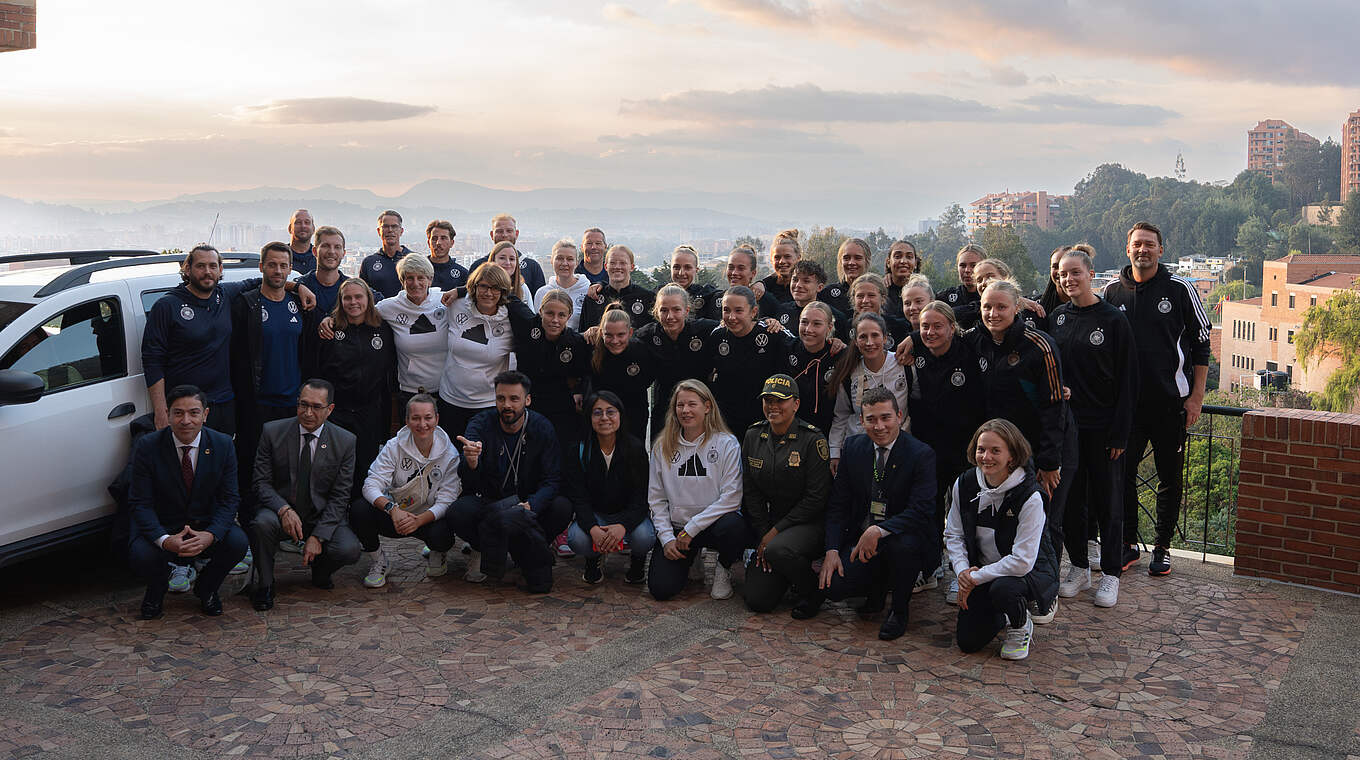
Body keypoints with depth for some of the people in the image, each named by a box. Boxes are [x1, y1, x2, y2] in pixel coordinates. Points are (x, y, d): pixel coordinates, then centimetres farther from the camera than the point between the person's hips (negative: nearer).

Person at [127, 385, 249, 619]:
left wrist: (210, 535, -27)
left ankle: (206, 588, 6)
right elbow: (139, 503, -13)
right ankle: (157, 590, 8)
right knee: (141, 555, -32)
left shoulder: (222, 445, -9)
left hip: (206, 526, 1)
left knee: (237, 542, -28)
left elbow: (229, 500, -7)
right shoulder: (147, 447, -13)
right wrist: (164, 540, -31)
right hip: (162, 527, -1)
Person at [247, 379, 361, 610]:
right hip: (280, 510, 0)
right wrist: (284, 509, -25)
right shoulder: (273, 432, -5)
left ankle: (320, 570, 11)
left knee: (349, 550, -27)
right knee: (262, 524, -33)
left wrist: (318, 536, -18)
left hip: (323, 515, 0)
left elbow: (340, 496, -7)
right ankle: (264, 584, -6)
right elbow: (261, 482, -5)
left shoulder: (345, 441, -6)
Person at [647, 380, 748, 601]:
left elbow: (731, 498, -13)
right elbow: (656, 499, 6)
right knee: (661, 588, -16)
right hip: (676, 529, 3)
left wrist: (691, 529, -17)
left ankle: (723, 570, -2)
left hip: (713, 523, -2)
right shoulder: (663, 447, 5)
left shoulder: (727, 443, -6)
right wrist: (667, 538, -7)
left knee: (733, 526, -38)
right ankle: (689, 557, 19)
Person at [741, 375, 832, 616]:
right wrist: (763, 535, -3)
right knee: (757, 600, -9)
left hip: (810, 523, -5)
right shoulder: (753, 436, 3)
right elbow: (751, 492, 6)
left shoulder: (812, 440, -12)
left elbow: (816, 498, -14)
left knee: (778, 550, -37)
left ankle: (810, 593, -7)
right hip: (768, 523, 5)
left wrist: (775, 532, -15)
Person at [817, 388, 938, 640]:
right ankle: (877, 589, 17)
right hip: (861, 537, 3)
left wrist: (878, 530, -37)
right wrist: (832, 550, -11)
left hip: (904, 536, -3)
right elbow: (838, 503, 2)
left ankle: (899, 611, -8)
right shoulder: (853, 447, 0)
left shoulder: (921, 454, -13)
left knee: (902, 544, -38)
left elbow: (921, 512, -22)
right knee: (835, 586, -20)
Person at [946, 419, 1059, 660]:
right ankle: (1002, 615, 29)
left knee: (1002, 588, -39)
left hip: (1031, 571, -5)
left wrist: (976, 578, -22)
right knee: (967, 641, -6)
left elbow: (1022, 561, -28)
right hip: (981, 572, 5)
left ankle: (1021, 626, -2)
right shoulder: (964, 484, -8)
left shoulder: (1030, 497, -25)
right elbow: (953, 535, 3)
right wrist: (962, 570, -15)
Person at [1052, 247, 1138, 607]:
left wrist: (1120, 432, -11)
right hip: (1065, 425, 4)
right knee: (1070, 499, 9)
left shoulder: (1113, 319, -5)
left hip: (1103, 428, -4)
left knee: (1107, 502, 4)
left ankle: (1110, 575, 16)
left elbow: (1127, 379, -6)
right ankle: (1079, 568, 22)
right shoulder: (1056, 318, 7)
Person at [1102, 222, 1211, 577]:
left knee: (1169, 477, 5)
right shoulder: (1112, 292, 5)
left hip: (1170, 402, -2)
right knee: (1122, 473, 5)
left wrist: (1196, 396, -3)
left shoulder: (1180, 289, -1)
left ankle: (1162, 547, 17)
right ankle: (1128, 543, 18)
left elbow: (1201, 345, 2)